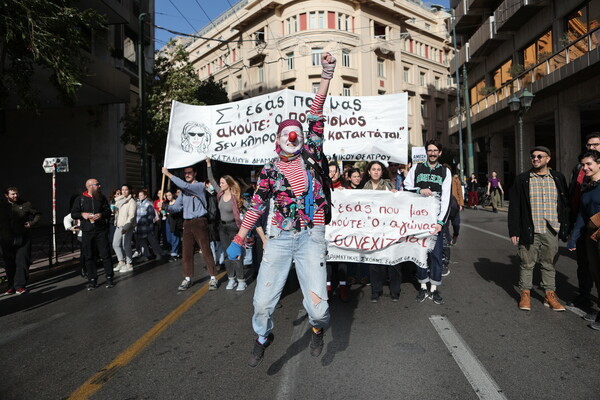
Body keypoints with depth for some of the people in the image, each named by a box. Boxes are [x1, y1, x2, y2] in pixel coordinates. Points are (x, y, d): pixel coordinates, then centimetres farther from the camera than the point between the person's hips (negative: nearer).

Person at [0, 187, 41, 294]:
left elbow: (37, 214, 13)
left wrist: (31, 223, -2)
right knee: (9, 264, 7)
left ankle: (20, 286, -1)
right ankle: (12, 286, 17)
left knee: (22, 262, -6)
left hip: (22, 239, -2)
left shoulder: (25, 204, 2)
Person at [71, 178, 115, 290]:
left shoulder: (102, 198, 8)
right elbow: (73, 214, 7)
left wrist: (101, 215, -11)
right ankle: (92, 279, 14)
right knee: (89, 256, 4)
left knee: (105, 254, -1)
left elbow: (108, 211, 8)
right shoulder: (80, 199, 5)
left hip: (101, 230, 0)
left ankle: (109, 277, 7)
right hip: (87, 232, 0)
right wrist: (83, 214, -11)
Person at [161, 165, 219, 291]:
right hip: (187, 223, 6)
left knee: (206, 250, -5)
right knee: (187, 251, 7)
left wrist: (168, 174, -13)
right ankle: (187, 279, 17)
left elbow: (184, 185, -20)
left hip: (200, 222, -6)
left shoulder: (200, 186, -3)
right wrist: (165, 207, -7)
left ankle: (213, 278, 4)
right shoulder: (184, 190, 16)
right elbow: (177, 207, 13)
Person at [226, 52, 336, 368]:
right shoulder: (270, 170, 8)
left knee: (317, 304, -9)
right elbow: (256, 206, 11)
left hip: (312, 237, -1)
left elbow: (316, 113, 1)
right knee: (263, 300, -1)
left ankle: (318, 328, 30)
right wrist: (238, 239, 10)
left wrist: (326, 74, -5)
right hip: (280, 237, 1)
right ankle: (263, 336, 34)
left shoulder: (311, 153, 7)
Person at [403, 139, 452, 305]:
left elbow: (446, 198, -2)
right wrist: (419, 190, -11)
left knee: (436, 252, 0)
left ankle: (434, 288, 12)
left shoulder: (445, 172, 6)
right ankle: (423, 287, 15)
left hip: (436, 219, 0)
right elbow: (405, 188, 8)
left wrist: (441, 221, -11)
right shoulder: (416, 168, 9)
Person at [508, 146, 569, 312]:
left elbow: (565, 204, 9)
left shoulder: (558, 178, 7)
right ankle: (525, 294, 19)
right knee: (527, 264, 6)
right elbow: (514, 207, 0)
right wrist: (514, 231, -5)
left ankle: (550, 295, 23)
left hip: (552, 231, 2)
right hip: (530, 231, -2)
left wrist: (565, 229, 4)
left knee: (550, 264, 11)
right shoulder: (522, 179, 1)